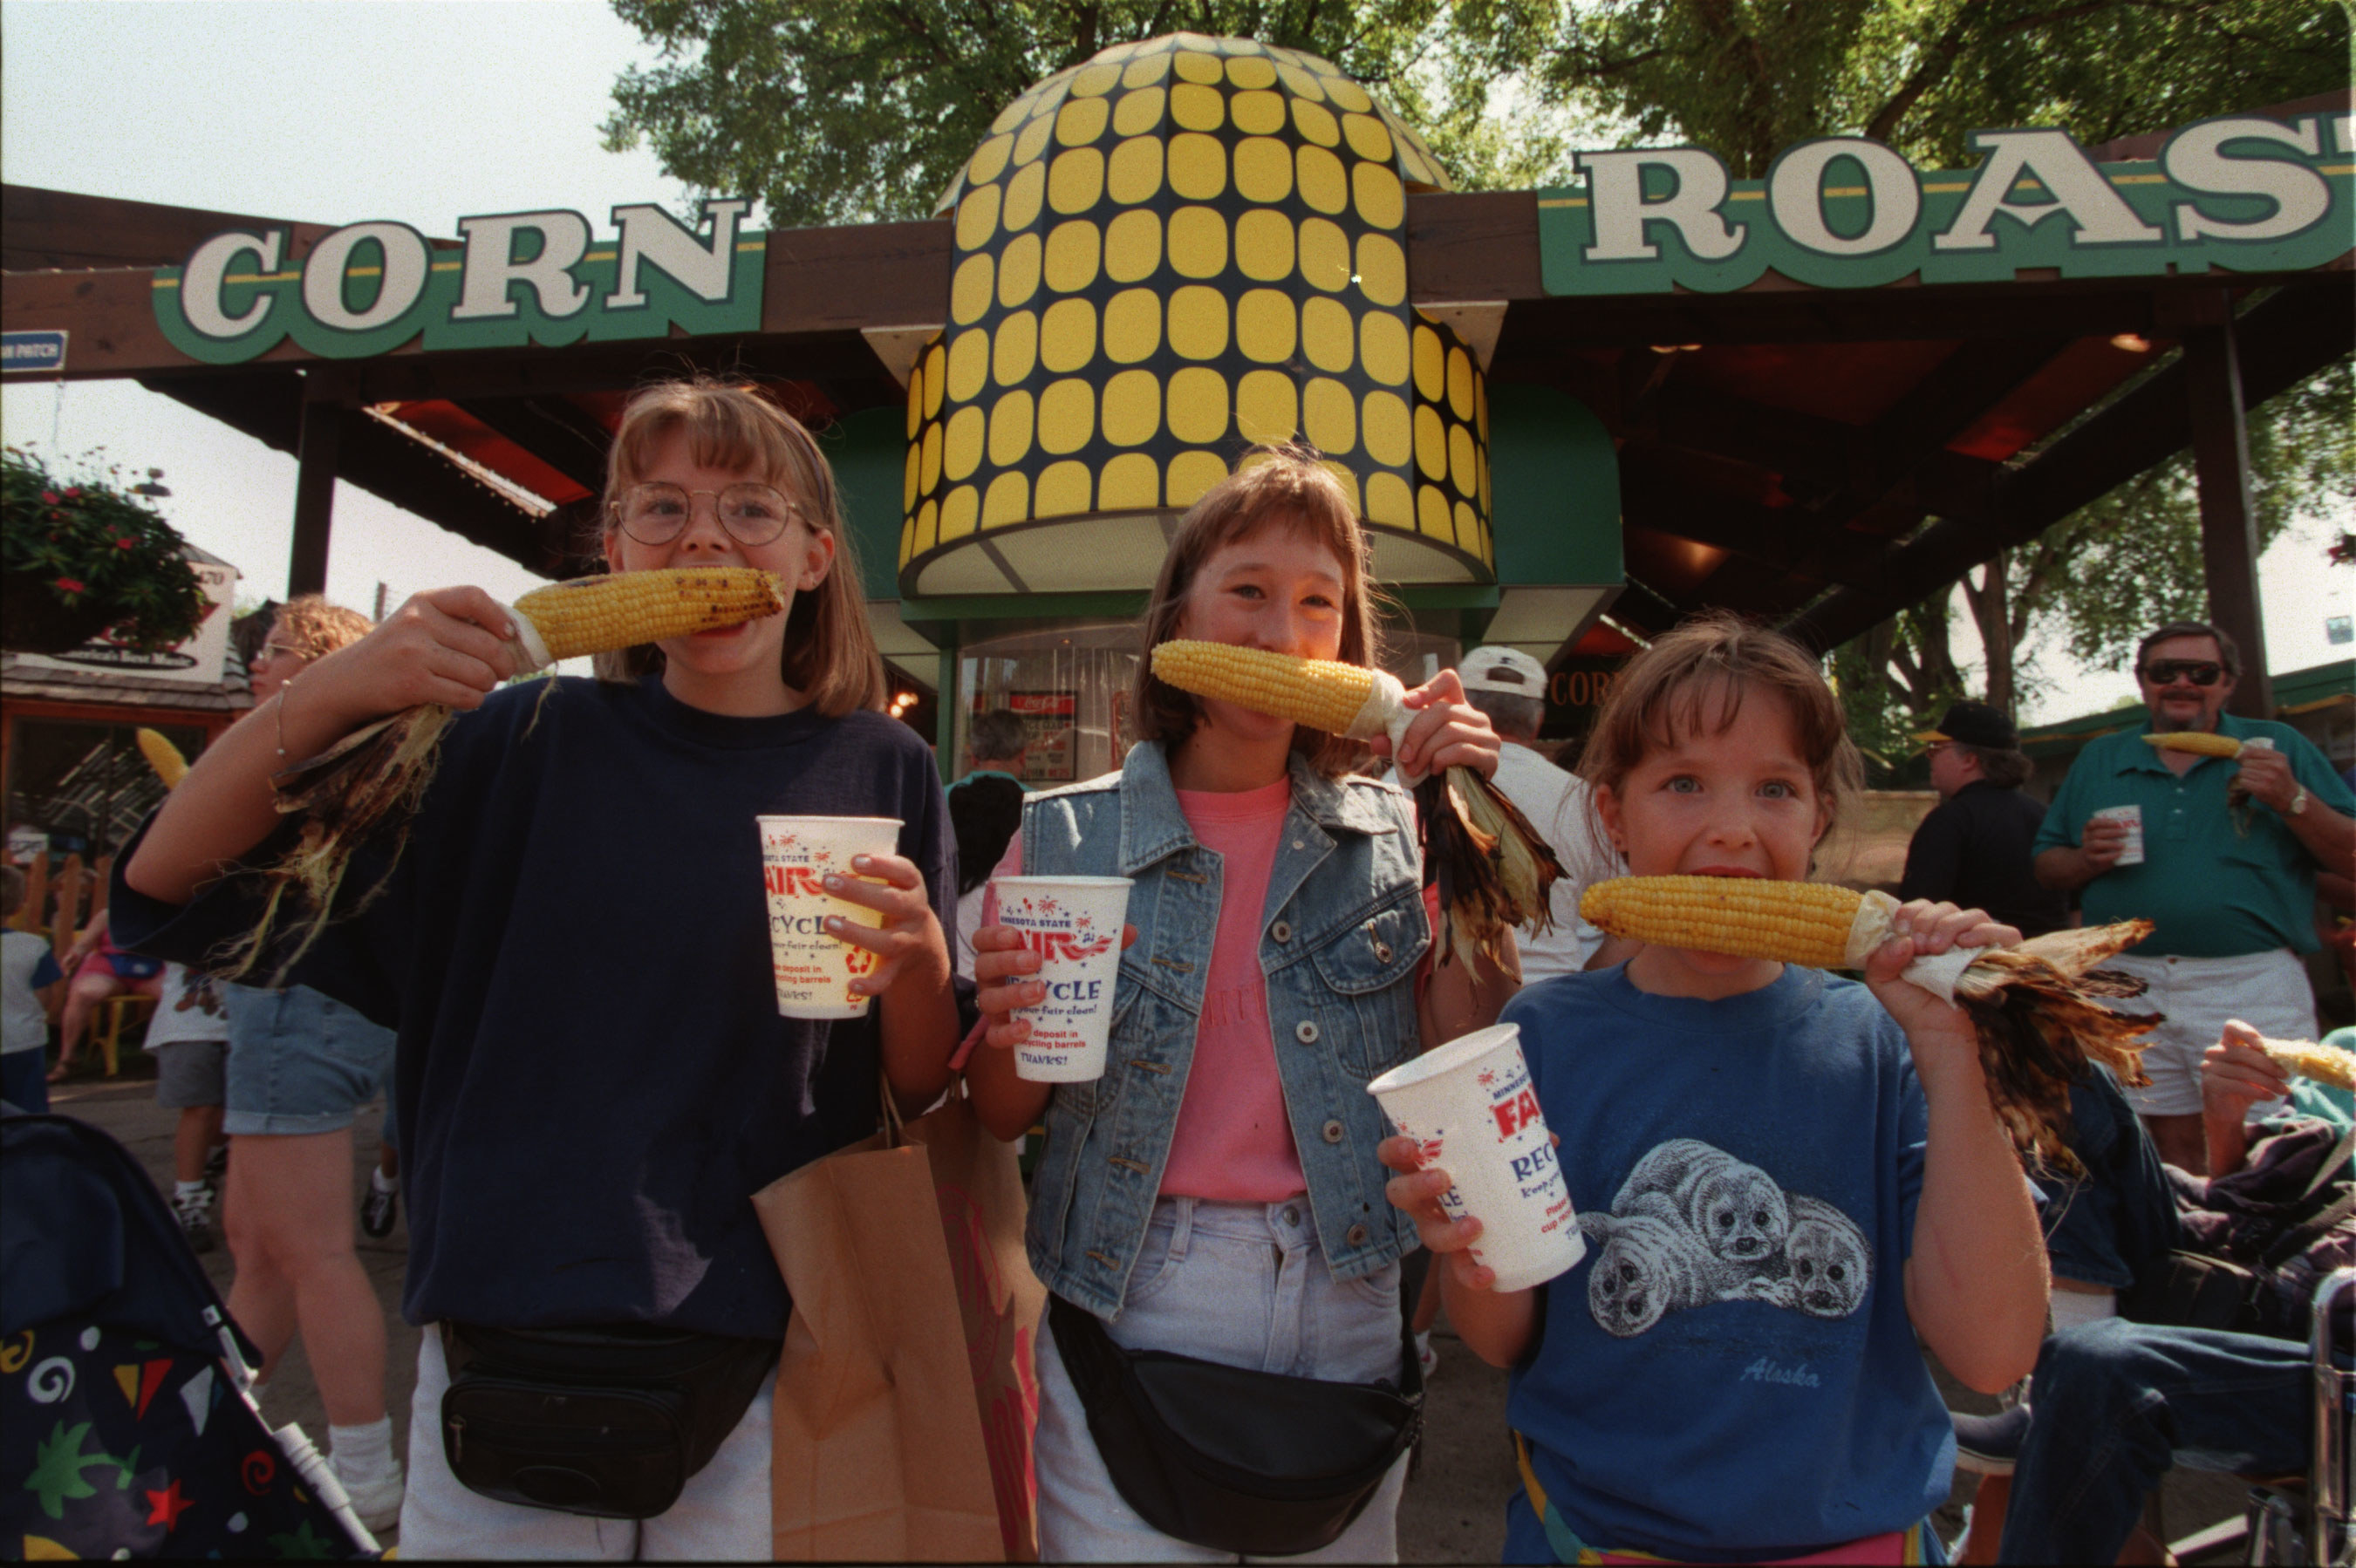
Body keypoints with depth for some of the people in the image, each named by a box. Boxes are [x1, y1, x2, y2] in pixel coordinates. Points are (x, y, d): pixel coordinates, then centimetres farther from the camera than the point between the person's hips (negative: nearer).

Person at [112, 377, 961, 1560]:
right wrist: (332, 691, -19)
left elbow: (929, 1093, -1)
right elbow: (169, 885, -3)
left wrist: (917, 963, -22)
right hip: (503, 1349, 1)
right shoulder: (529, 741, -2)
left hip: (767, 1378, 0)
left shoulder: (881, 773, -3)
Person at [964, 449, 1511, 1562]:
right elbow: (1002, 1118, 1)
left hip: (1348, 1308, 2)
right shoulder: (1063, 836, -3)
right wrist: (1008, 1032, -21)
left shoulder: (1390, 832, 1)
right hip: (1127, 1305, -1)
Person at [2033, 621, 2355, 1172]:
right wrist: (2086, 860, -7)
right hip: (2132, 989, 2)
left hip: (2254, 987, -2)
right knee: (2172, 1153, 9)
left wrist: (2294, 802, -11)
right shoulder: (2098, 761, 13)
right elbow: (2047, 867, 13)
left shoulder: (2279, 748, 9)